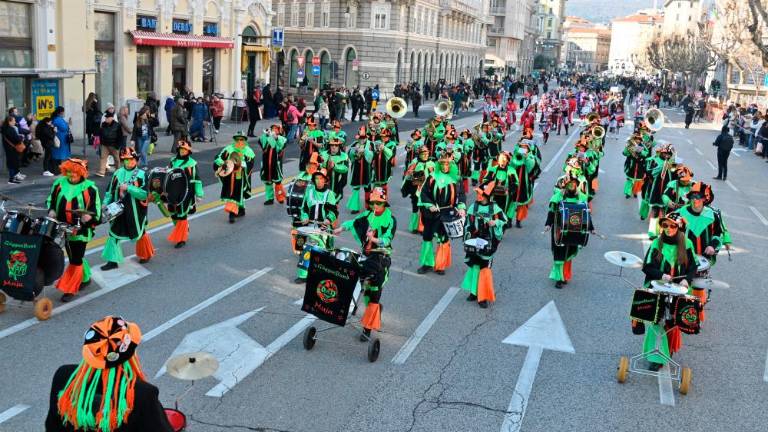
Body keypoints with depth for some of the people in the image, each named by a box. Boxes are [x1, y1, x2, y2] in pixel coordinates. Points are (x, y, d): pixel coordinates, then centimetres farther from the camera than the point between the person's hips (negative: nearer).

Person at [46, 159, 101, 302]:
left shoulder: (89, 188, -8)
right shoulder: (60, 183, 5)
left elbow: (96, 209, -6)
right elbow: (51, 199, 16)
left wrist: (89, 216, -25)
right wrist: (52, 210, -3)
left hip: (80, 230, -5)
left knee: (75, 260, -2)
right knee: (74, 257, 18)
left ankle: (70, 289, 5)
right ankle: (85, 278, 38)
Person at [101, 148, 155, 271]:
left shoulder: (141, 174, -11)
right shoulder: (118, 173, 2)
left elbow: (145, 194, -20)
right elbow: (110, 190, 8)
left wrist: (128, 188, -24)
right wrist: (105, 203, -2)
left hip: (135, 212, -4)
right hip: (119, 210, 4)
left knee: (139, 233, 14)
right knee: (114, 233, 3)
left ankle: (146, 255, 38)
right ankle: (113, 260, 11)